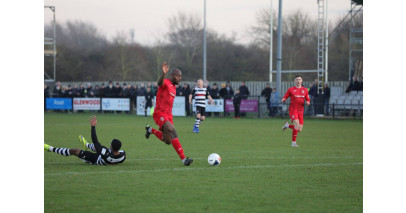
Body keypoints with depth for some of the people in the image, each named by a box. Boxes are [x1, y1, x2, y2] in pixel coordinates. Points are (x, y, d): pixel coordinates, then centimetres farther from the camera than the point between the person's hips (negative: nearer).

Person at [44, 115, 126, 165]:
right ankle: (86, 145, 72)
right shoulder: (123, 155, -35)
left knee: (74, 151, 4)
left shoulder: (106, 155, -47)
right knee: (97, 146, 34)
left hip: (96, 160, -6)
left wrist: (93, 126, -37)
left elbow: (95, 141, -41)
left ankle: (50, 149, 21)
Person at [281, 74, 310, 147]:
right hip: (293, 109, -4)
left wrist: (308, 102, -6)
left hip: (300, 111, 4)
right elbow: (284, 97, 6)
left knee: (299, 130, -1)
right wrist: (283, 100, -18)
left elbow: (308, 100, 18)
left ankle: (287, 125, 29)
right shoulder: (291, 89, 3)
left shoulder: (305, 90, 12)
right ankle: (293, 142, -13)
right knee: (297, 124, -25)